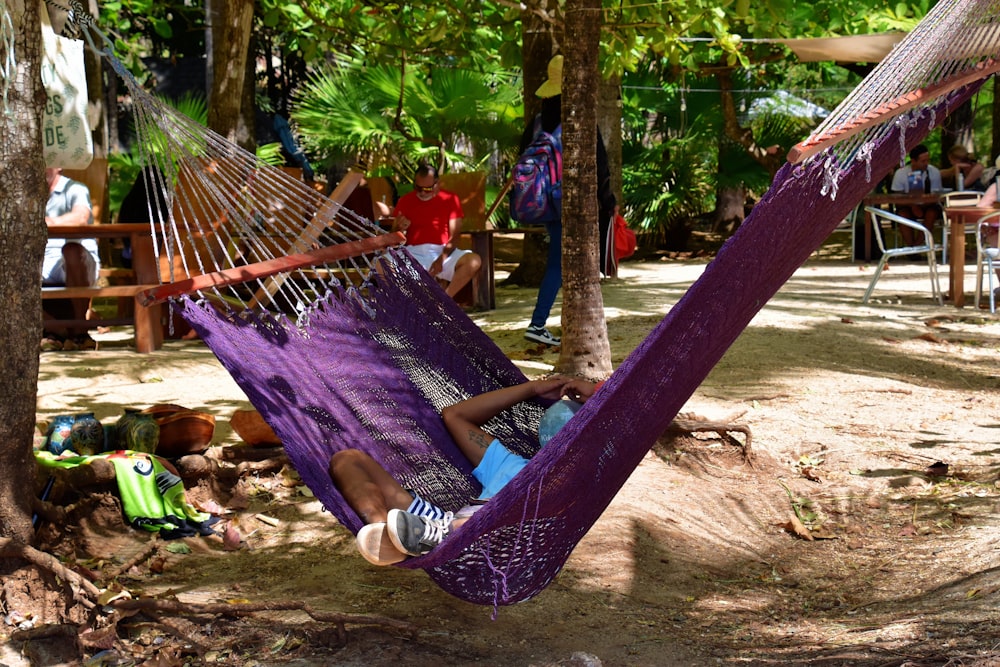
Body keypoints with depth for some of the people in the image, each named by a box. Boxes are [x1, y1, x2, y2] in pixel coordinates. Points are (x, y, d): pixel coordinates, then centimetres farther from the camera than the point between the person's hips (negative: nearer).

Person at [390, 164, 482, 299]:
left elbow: (454, 235, 0)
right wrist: (400, 228, -12)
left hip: (443, 252, 0)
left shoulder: (450, 199, 9)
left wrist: (442, 258, -17)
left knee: (474, 261, -31)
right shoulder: (405, 201, 12)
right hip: (412, 253, 0)